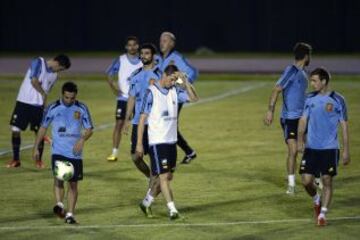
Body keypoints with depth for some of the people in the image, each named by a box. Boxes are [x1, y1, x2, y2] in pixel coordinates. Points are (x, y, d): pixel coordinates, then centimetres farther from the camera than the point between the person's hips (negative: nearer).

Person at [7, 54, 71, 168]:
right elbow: (34, 81, -16)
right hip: (24, 102, -4)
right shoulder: (38, 62, -8)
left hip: (39, 105, 4)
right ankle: (15, 159, 10)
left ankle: (39, 160, 17)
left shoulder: (54, 76, 11)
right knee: (15, 129, -5)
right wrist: (43, 94, -6)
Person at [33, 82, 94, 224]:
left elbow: (89, 129, 6)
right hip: (58, 151, -2)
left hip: (75, 152, 2)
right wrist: (36, 148, 8)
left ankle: (70, 214, 9)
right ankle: (59, 204, -35)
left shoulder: (82, 109, 2)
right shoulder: (53, 108, 0)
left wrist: (82, 139, -15)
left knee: (73, 183, 4)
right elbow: (43, 128, 9)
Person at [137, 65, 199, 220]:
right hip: (157, 141, -7)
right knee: (163, 176, -9)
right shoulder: (151, 92, -9)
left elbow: (194, 98, 1)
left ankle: (146, 202, 27)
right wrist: (139, 143, -9)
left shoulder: (174, 91, 7)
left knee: (167, 176, 12)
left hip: (171, 140, 7)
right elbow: (142, 118, -7)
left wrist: (185, 82, -11)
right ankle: (172, 210, -10)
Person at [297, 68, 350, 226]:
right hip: (311, 147, 3)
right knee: (306, 180, -2)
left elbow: (344, 125, -1)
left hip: (329, 148, -3)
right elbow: (303, 120, 7)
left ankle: (322, 214, 9)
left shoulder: (337, 100, -4)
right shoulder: (310, 99, 6)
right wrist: (300, 139, -9)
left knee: (327, 181, -1)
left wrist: (346, 150, -4)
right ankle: (316, 201, 28)